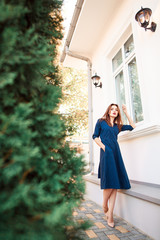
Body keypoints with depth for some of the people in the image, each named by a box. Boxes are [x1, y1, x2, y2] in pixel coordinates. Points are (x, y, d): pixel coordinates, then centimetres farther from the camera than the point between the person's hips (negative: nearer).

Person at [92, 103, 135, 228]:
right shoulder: (101, 122, 10)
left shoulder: (118, 126, 21)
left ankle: (110, 215, 5)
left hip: (116, 153, 5)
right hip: (106, 153, -5)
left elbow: (132, 126, 26)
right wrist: (103, 147, -8)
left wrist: (126, 112, 21)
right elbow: (95, 136, 6)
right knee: (110, 183, -10)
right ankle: (105, 206, 17)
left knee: (115, 184, -1)